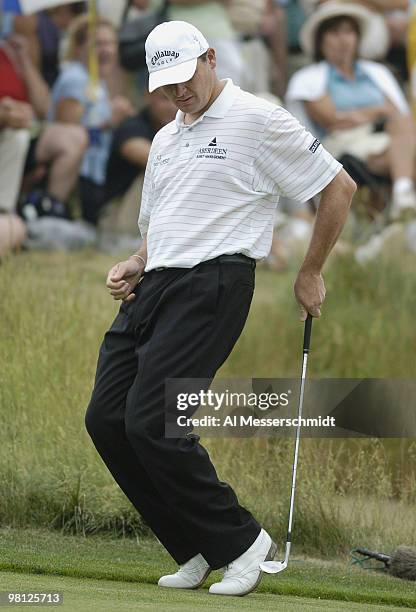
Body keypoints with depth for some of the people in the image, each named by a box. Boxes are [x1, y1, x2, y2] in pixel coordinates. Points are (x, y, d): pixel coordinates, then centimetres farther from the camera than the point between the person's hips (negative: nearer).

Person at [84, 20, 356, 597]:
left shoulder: (258, 120, -6)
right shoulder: (166, 139, 20)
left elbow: (339, 187, -4)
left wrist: (310, 274, 1)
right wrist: (134, 266, 8)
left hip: (210, 286, -9)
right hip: (154, 288, 9)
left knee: (151, 423, -18)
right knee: (107, 420, -2)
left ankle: (240, 542, -4)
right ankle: (196, 551, 6)